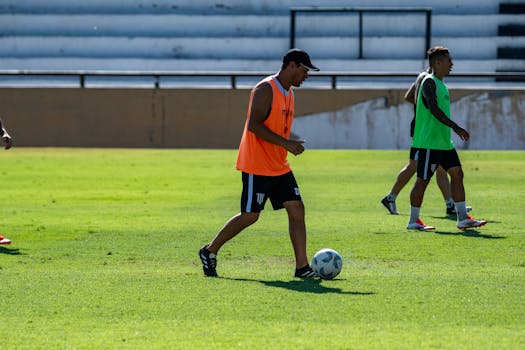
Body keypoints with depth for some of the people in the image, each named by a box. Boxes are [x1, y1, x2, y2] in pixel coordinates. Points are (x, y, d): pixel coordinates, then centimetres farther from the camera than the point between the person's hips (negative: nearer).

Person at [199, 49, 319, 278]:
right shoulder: (265, 89, -14)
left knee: (297, 210, -1)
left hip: (279, 167, 9)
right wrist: (285, 143, -24)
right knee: (250, 215, -5)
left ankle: (302, 267, -2)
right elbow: (254, 125, -22)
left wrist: (292, 144, 12)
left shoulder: (288, 93, 16)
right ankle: (209, 252, 11)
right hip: (257, 165, -9)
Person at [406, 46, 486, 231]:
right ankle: (413, 221, 5)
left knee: (457, 174, 4)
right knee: (423, 179, -3)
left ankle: (463, 219, 5)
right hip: (429, 142, -10)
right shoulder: (429, 82, -14)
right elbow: (434, 109, -25)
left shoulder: (440, 84, 17)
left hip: (444, 142, 10)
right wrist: (456, 127, -30)